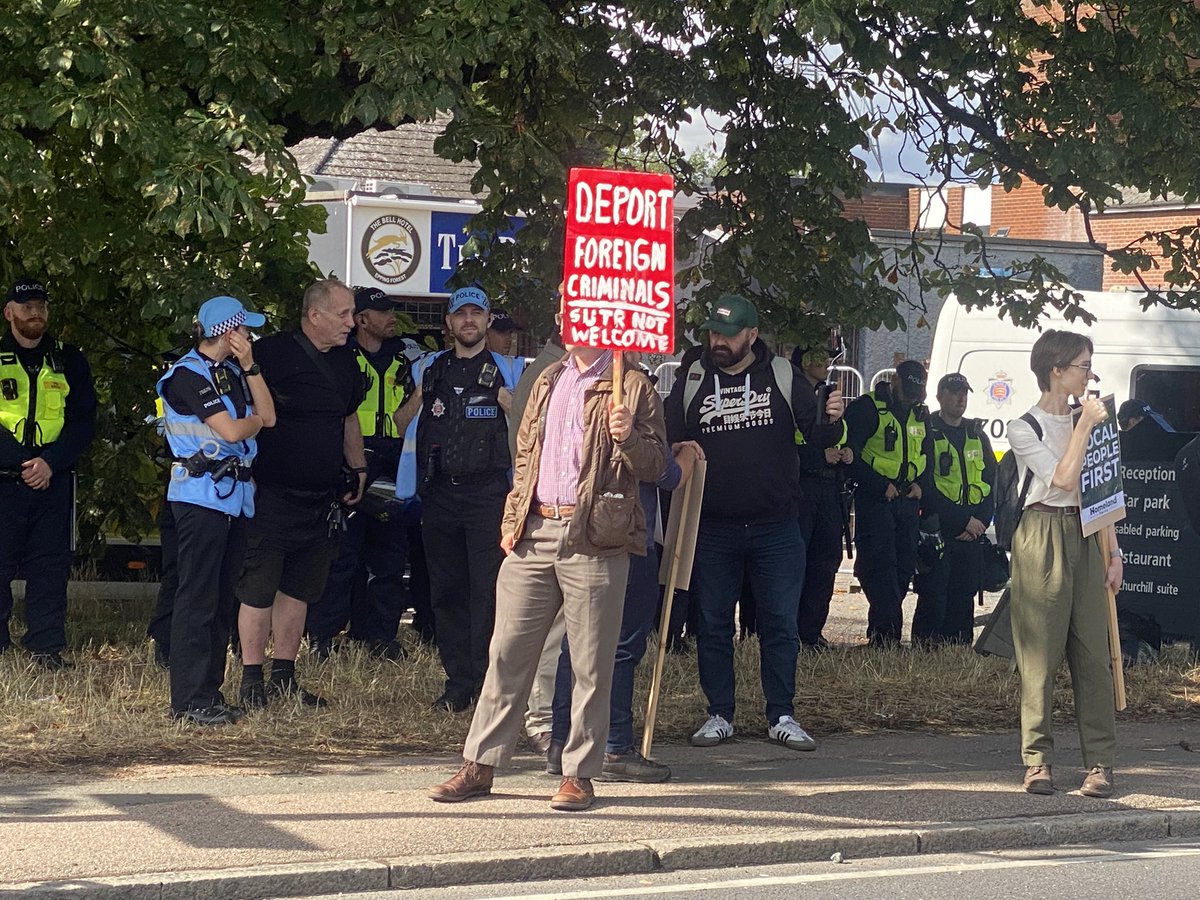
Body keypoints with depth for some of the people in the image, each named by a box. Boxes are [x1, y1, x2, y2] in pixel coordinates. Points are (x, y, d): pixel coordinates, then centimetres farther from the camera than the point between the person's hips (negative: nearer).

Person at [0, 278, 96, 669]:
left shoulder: (68, 361, 11)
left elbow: (84, 421, 5)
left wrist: (50, 462, -10)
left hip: (53, 480, 2)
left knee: (50, 564, 1)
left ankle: (47, 647, 4)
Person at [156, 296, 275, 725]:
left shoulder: (231, 372, 17)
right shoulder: (188, 374, -10)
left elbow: (268, 415, 7)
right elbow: (231, 431, -16)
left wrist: (249, 366, 1)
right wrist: (255, 420, 5)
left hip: (234, 494, 9)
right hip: (200, 493, -9)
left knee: (223, 598, 9)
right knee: (197, 597, -8)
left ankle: (209, 691, 14)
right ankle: (189, 699, -7)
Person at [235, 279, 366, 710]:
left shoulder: (345, 362, 13)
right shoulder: (272, 354, -11)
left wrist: (358, 468, 25)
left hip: (322, 498, 7)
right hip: (273, 496, -7)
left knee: (300, 588, 11)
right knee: (259, 588, -2)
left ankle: (284, 676, 19)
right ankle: (251, 681, 4)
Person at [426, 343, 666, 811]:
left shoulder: (631, 386, 0)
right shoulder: (548, 382, 18)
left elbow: (654, 465, -2)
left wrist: (628, 439, -22)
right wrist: (512, 520, 14)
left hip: (593, 539, -5)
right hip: (535, 534, 5)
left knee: (590, 663, 0)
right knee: (508, 651, 6)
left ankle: (579, 773, 9)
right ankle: (479, 764, 11)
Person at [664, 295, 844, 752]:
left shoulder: (782, 376, 0)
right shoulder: (691, 381, 3)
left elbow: (816, 435, -2)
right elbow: (670, 445, 6)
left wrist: (831, 421, -23)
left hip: (776, 527, -1)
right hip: (713, 529, 1)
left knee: (781, 625, 3)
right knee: (714, 625, 6)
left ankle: (781, 717, 11)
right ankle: (719, 715, 16)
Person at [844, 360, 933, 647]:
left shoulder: (921, 414, 15)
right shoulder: (867, 408, -7)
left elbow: (928, 457, 23)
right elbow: (850, 454, -12)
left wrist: (920, 485, 3)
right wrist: (881, 486, -15)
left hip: (908, 501, 7)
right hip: (874, 501, -7)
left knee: (905, 566, 4)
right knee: (881, 565, -14)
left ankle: (880, 633, 10)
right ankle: (888, 633, -19)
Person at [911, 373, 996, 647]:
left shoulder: (977, 436, 17)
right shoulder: (927, 433, -2)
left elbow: (991, 482, 14)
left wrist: (980, 521, -3)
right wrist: (964, 520, -12)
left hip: (972, 532, 5)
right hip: (937, 529, -5)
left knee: (964, 597, 5)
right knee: (933, 596, -8)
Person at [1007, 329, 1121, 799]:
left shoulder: (1088, 420, 14)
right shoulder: (1023, 429, -2)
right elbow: (1064, 479, -13)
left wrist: (1112, 551, 9)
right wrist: (1084, 427, -9)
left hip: (1085, 539, 4)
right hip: (1043, 539, -4)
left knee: (1092, 649, 0)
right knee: (1040, 652, -3)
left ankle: (1100, 761, 2)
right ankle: (1039, 760, 2)